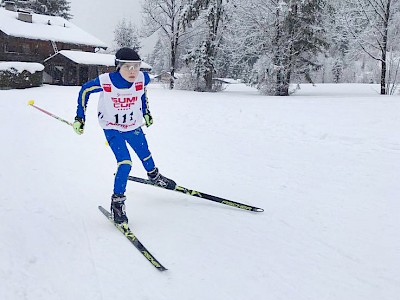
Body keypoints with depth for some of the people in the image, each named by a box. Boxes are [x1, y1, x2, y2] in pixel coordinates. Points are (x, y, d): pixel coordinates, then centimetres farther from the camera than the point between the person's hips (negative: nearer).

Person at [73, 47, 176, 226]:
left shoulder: (142, 79, -20)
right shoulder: (105, 82, -28)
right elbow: (85, 90, -9)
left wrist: (146, 112, 14)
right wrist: (80, 118, -6)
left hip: (134, 127, 4)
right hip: (112, 129, -3)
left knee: (145, 155, 19)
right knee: (125, 163, -17)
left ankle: (154, 176, 53)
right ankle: (117, 201, -1)